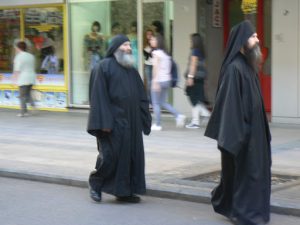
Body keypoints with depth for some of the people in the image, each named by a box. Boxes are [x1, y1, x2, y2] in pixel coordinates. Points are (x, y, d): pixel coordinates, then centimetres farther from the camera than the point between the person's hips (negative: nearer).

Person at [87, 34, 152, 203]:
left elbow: (141, 97, 15)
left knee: (131, 155, 5)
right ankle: (95, 183, 20)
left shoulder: (132, 70, 14)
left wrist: (145, 120, 9)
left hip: (131, 122, 7)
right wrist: (104, 123, -19)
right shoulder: (104, 67, -6)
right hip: (113, 121, -7)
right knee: (110, 155, -4)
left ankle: (124, 192, 15)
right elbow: (99, 96, -12)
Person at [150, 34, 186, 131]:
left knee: (156, 103, 2)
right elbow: (168, 67, 12)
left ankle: (157, 124, 4)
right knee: (163, 102, 17)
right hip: (167, 80, 7)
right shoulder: (165, 53, 12)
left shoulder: (156, 53, -9)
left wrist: (155, 82, -19)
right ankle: (178, 116, 2)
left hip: (159, 80, -7)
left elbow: (156, 68, -15)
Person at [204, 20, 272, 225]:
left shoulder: (248, 65, 12)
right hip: (241, 130, -10)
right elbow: (230, 102, -20)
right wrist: (237, 134, -23)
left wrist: (261, 129, 15)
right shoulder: (234, 68, -17)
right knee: (243, 170, -1)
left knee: (256, 169, 15)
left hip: (253, 128, 10)